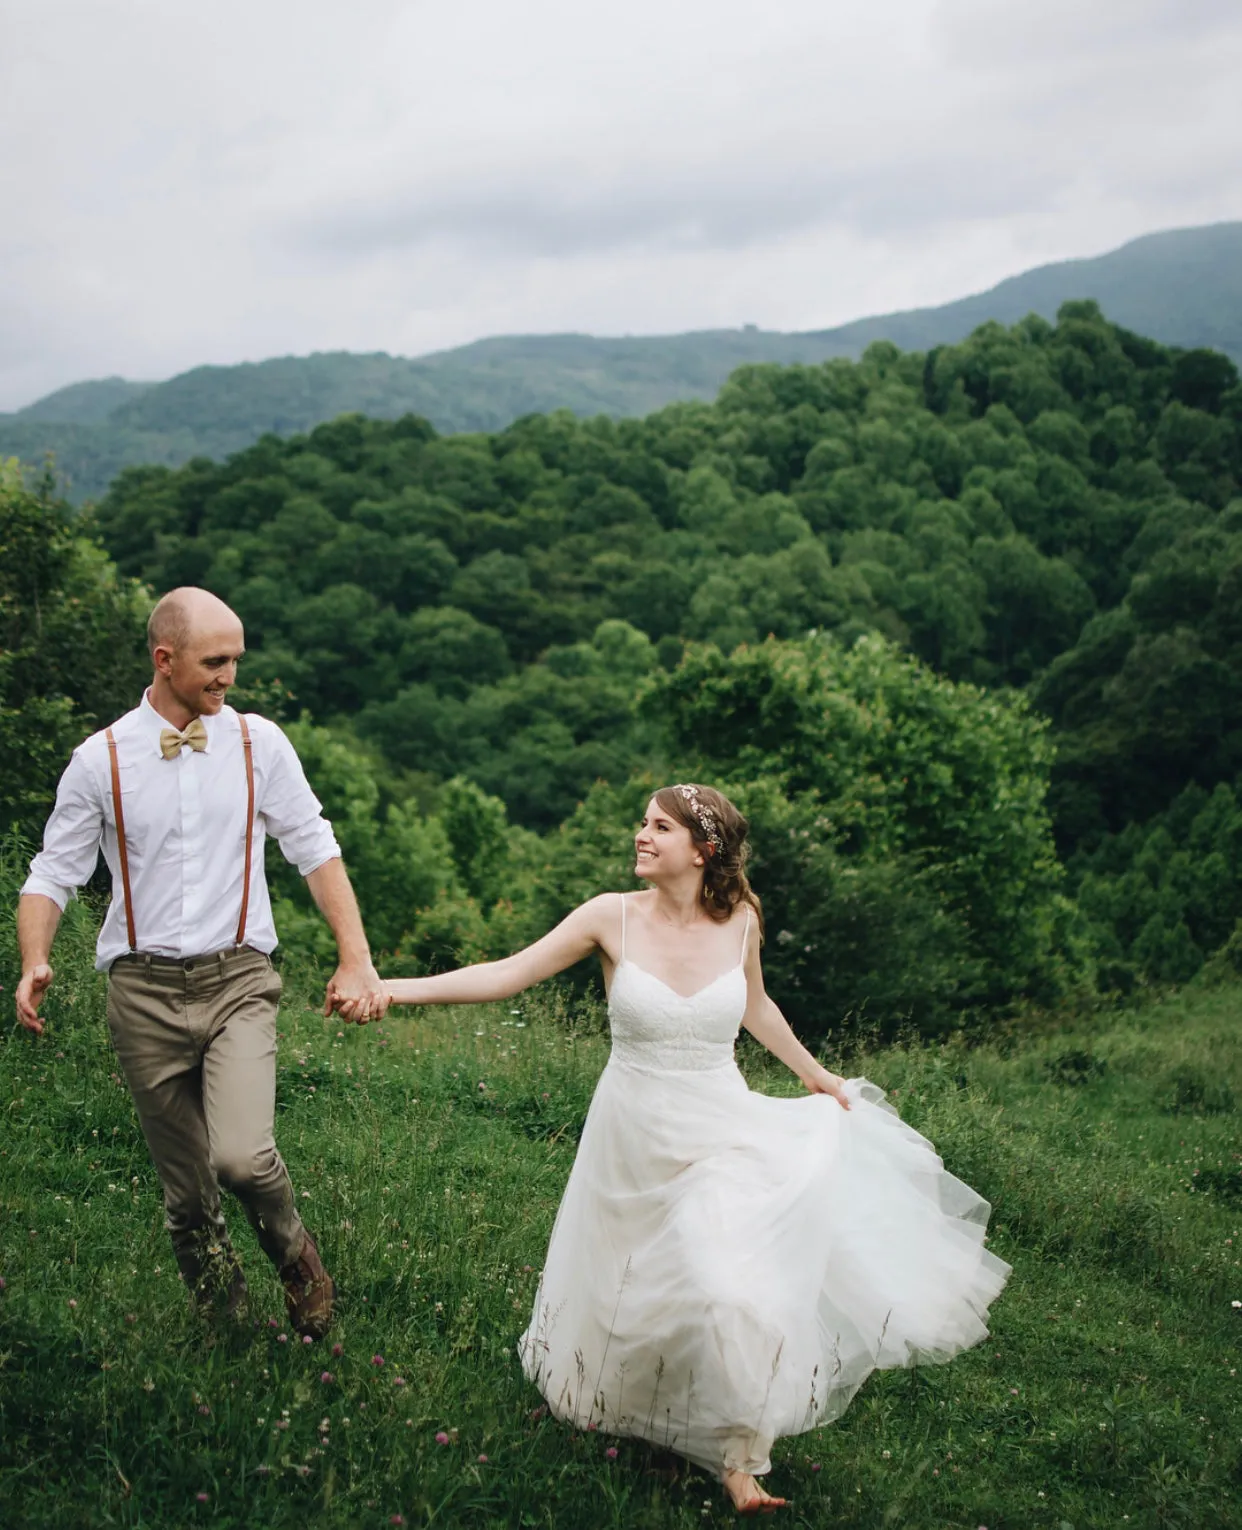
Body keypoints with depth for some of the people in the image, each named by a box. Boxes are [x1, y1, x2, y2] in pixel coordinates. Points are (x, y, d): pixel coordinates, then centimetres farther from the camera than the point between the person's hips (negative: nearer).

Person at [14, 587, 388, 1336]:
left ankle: (295, 1252, 11)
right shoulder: (100, 759, 0)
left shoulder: (259, 743, 1)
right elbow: (55, 872, 4)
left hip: (236, 979, -1)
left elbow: (317, 850, 4)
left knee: (243, 1156, -21)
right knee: (186, 1188, 8)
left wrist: (358, 959, -6)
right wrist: (35, 963, -14)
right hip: (145, 991, 1)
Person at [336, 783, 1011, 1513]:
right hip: (636, 1140, 0)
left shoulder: (739, 919, -7)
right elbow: (506, 975, -14)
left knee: (738, 1294, -15)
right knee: (638, 1300, 11)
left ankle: (739, 1453, 6)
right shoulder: (613, 917, -12)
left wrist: (814, 1072, 23)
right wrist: (392, 989, -22)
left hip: (722, 1133, 0)